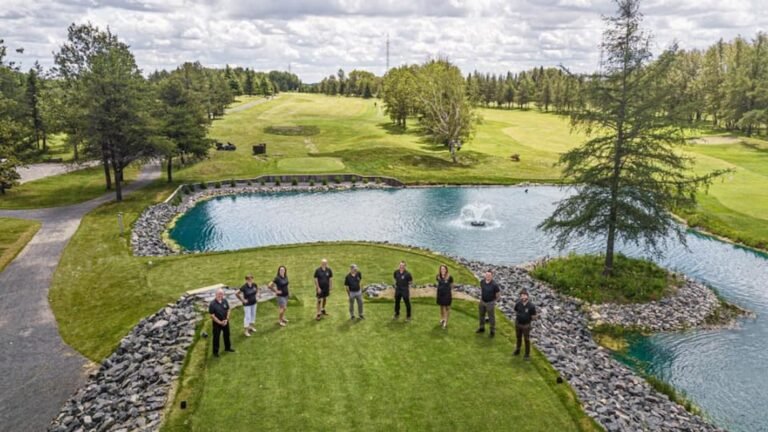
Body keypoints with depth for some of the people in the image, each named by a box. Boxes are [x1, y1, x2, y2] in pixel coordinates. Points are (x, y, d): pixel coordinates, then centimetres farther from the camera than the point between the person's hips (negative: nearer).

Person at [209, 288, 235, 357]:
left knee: (227, 335, 21)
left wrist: (226, 319, -8)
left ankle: (227, 348, 42)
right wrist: (220, 322, -18)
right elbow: (212, 315, -19)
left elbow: (228, 310, 2)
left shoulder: (225, 301, -8)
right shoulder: (212, 304, -22)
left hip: (225, 322, 5)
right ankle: (215, 351, 26)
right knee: (216, 337, 9)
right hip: (217, 323, -5)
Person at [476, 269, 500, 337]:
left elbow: (498, 293, -10)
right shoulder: (482, 281, -11)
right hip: (482, 301, 6)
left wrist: (494, 300, 2)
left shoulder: (494, 284, -26)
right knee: (481, 315, 21)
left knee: (491, 317, 8)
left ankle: (493, 331, 25)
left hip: (490, 303, -6)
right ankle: (482, 328, 42)